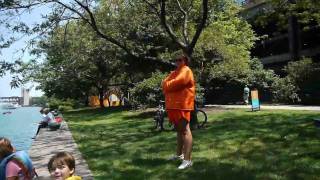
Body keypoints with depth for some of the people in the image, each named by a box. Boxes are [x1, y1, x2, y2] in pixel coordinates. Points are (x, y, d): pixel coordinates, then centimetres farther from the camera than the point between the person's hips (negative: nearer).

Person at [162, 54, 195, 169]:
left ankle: (187, 160, -10)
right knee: (179, 130, 18)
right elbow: (165, 83, 18)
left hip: (182, 105, -10)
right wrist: (166, 85, -5)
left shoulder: (185, 71, -7)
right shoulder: (175, 72, 23)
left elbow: (177, 83, -20)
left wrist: (166, 85, -3)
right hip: (173, 105, 10)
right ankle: (179, 154, 30)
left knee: (185, 130, -10)